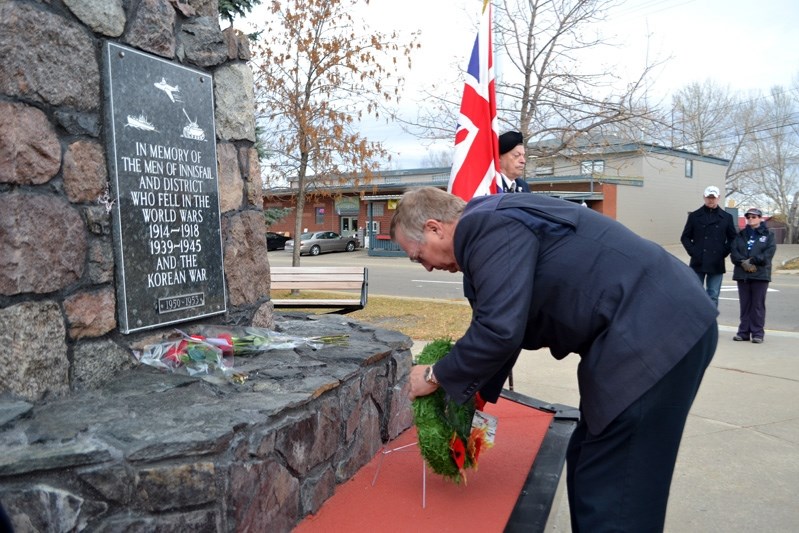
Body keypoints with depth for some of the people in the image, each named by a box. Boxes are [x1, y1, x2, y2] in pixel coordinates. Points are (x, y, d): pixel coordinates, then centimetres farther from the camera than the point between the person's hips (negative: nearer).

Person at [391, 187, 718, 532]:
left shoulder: (488, 227, -16)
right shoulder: (492, 226, 16)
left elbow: (499, 331, -22)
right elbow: (501, 326, 23)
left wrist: (436, 376, -5)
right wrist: (475, 396, 25)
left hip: (656, 334, -10)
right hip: (655, 328, 10)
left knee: (612, 494, -2)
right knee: (587, 470, 18)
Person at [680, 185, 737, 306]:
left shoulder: (726, 217, 8)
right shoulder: (694, 216, 6)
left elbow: (733, 238, 12)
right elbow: (685, 237, 9)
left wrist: (724, 252, 0)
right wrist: (692, 251, -4)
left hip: (717, 264, 1)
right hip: (698, 264, -1)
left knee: (713, 296, 5)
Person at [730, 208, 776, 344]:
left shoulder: (768, 235, 6)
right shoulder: (740, 235, 14)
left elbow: (769, 253, -7)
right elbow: (734, 251, 2)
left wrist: (752, 261, -16)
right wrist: (743, 262, -15)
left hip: (760, 274, -3)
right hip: (742, 274, 3)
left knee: (758, 304, -2)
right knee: (744, 304, 6)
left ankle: (758, 333, 3)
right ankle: (743, 332, 11)